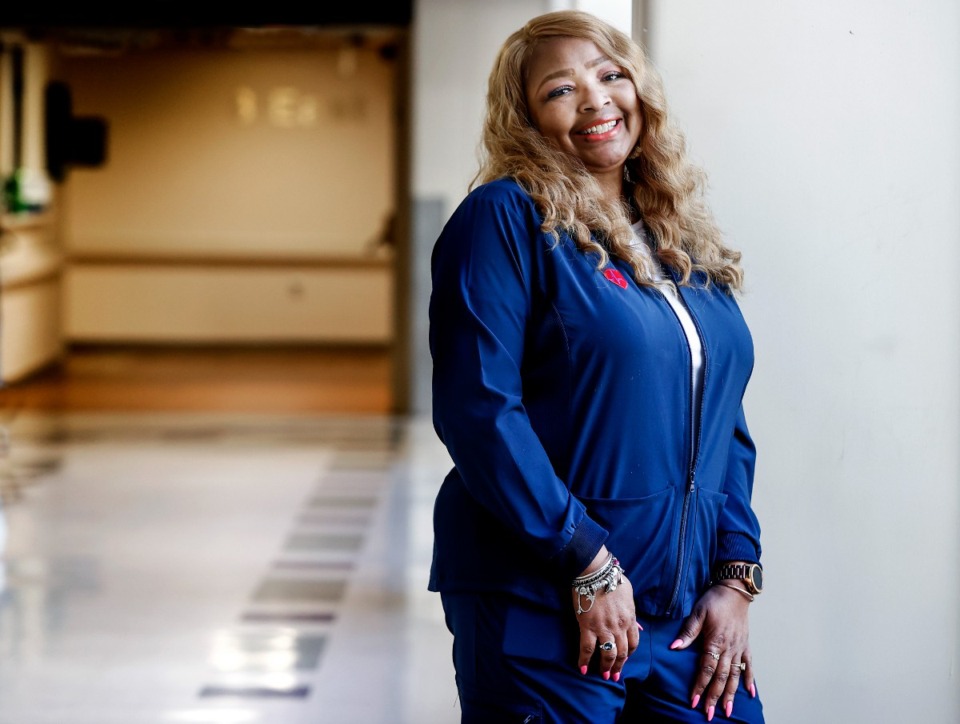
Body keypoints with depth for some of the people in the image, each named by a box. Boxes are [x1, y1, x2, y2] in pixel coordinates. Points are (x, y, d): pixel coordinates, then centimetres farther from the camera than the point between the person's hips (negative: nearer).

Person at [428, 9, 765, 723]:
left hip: (687, 613, 6)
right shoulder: (505, 218, -6)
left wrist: (736, 575, 3)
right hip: (542, 608, -6)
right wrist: (589, 564, -17)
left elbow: (725, 424, 15)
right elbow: (477, 409, -15)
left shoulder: (686, 242, 14)